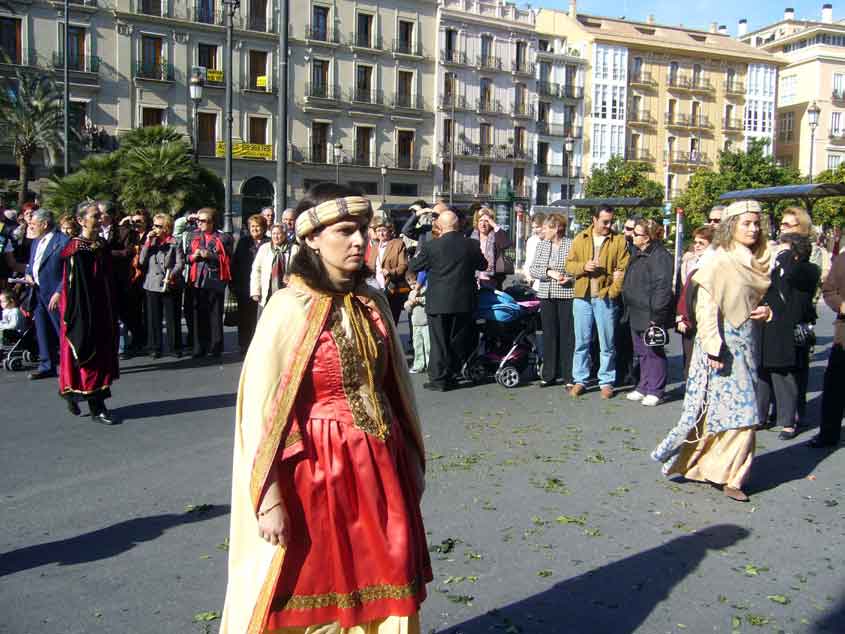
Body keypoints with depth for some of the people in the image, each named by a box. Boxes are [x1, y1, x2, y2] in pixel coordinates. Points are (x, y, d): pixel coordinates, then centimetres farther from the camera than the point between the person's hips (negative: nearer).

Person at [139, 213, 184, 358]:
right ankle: (155, 348, 13)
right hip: (152, 284, 4)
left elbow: (180, 263, -6)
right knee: (154, 318, 6)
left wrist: (171, 275, -22)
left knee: (172, 318, 2)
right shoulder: (151, 241, 13)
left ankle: (175, 347, 11)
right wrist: (148, 242, -3)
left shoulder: (174, 243, -1)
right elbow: (142, 261, 4)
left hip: (170, 285, -4)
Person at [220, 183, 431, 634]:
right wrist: (269, 498, -15)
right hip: (316, 469, -5)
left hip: (381, 466, 5)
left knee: (381, 591, 14)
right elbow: (261, 406, -14)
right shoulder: (289, 308, -13)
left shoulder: (372, 302, 3)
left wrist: (412, 459, 15)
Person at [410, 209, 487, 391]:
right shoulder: (472, 245, -3)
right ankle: (452, 375, 21)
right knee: (459, 340, 14)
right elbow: (483, 265, 12)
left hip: (438, 302, -3)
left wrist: (419, 252, 19)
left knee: (439, 341, 5)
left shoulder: (430, 246, -12)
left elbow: (414, 267, 0)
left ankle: (439, 379, 6)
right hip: (464, 302, 3)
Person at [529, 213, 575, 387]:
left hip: (567, 296, -5)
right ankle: (549, 374, 17)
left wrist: (570, 278, -19)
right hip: (546, 296, 5)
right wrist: (549, 272, -10)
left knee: (568, 335, -2)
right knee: (549, 335, 9)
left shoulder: (571, 245, -4)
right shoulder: (542, 245, 11)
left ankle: (569, 375, 6)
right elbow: (533, 269, 7)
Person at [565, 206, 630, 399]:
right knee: (581, 342, 8)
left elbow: (623, 269, -4)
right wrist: (583, 266, -10)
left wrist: (614, 291, -14)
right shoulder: (580, 239, 9)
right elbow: (569, 265, 10)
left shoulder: (619, 240, 1)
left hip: (606, 298, -2)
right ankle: (579, 380, 17)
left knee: (607, 344, 4)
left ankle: (606, 382, 15)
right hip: (582, 297, 2)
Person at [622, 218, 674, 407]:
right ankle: (643, 387, 26)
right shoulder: (638, 255, 16)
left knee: (654, 352, -1)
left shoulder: (660, 256, -16)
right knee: (641, 352, 16)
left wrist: (656, 315, -23)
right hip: (636, 314, 10)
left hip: (650, 315, -10)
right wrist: (628, 310, 21)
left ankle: (655, 391, 8)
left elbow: (663, 287, -22)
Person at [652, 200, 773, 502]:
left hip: (746, 345, 7)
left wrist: (765, 311, 2)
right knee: (735, 409, -4)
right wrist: (713, 348, -21)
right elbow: (706, 307, -15)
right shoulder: (719, 262, -11)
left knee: (741, 410, 9)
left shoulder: (758, 264, 11)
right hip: (723, 344, -7)